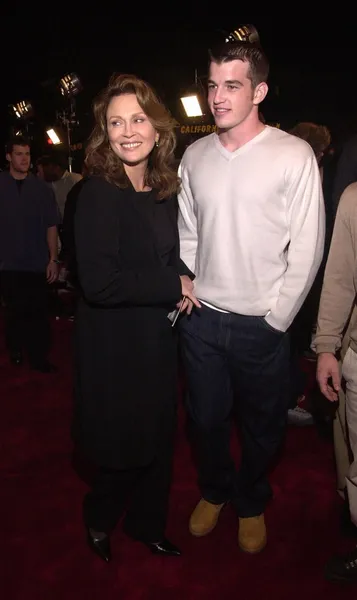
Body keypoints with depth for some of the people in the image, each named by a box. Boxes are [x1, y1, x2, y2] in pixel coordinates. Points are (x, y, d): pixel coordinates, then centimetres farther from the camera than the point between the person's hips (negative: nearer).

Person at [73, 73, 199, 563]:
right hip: (115, 346, -6)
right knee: (124, 449, 9)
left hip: (158, 339, 7)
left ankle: (147, 525, 45)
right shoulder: (98, 193, -17)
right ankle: (98, 521, 42)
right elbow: (99, 282, -27)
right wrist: (174, 286, -18)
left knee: (158, 440, 18)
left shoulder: (166, 191, 4)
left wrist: (182, 283, 0)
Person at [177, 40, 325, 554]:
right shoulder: (195, 156, 4)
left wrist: (276, 318, -10)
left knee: (262, 424, 15)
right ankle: (213, 491, 46)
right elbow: (187, 235, 10)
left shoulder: (294, 155, -9)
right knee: (206, 418, 18)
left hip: (262, 323, -3)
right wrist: (182, 296, 2)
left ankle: (251, 503, 43)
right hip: (202, 318, 3)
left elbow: (307, 247, -9)